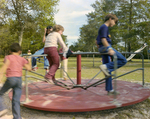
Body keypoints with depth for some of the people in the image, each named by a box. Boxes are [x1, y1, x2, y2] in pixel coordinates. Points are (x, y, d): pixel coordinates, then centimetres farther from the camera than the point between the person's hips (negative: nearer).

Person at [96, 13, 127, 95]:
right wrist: (109, 49, -26)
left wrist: (100, 49, 31)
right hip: (105, 47, -10)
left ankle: (109, 89, 11)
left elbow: (97, 41, 31)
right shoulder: (104, 27, -3)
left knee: (108, 69, 8)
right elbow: (103, 39, -18)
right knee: (123, 60, -15)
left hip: (102, 49, 10)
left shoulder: (103, 27, 27)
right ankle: (105, 66, -23)